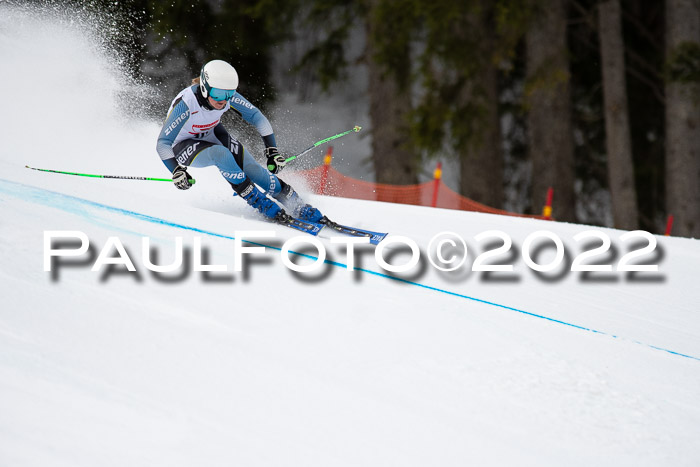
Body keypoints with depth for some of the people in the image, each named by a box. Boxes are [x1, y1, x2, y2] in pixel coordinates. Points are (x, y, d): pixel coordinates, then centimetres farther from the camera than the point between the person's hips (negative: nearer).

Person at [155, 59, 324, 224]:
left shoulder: (228, 97, -23)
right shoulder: (186, 103, -35)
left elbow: (257, 117, -10)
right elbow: (163, 143, -30)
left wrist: (272, 151, -16)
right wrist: (177, 171, -42)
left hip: (211, 135, 4)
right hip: (183, 146, -4)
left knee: (251, 168, -16)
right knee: (221, 154, -35)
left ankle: (298, 206, -2)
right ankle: (257, 201, -21)